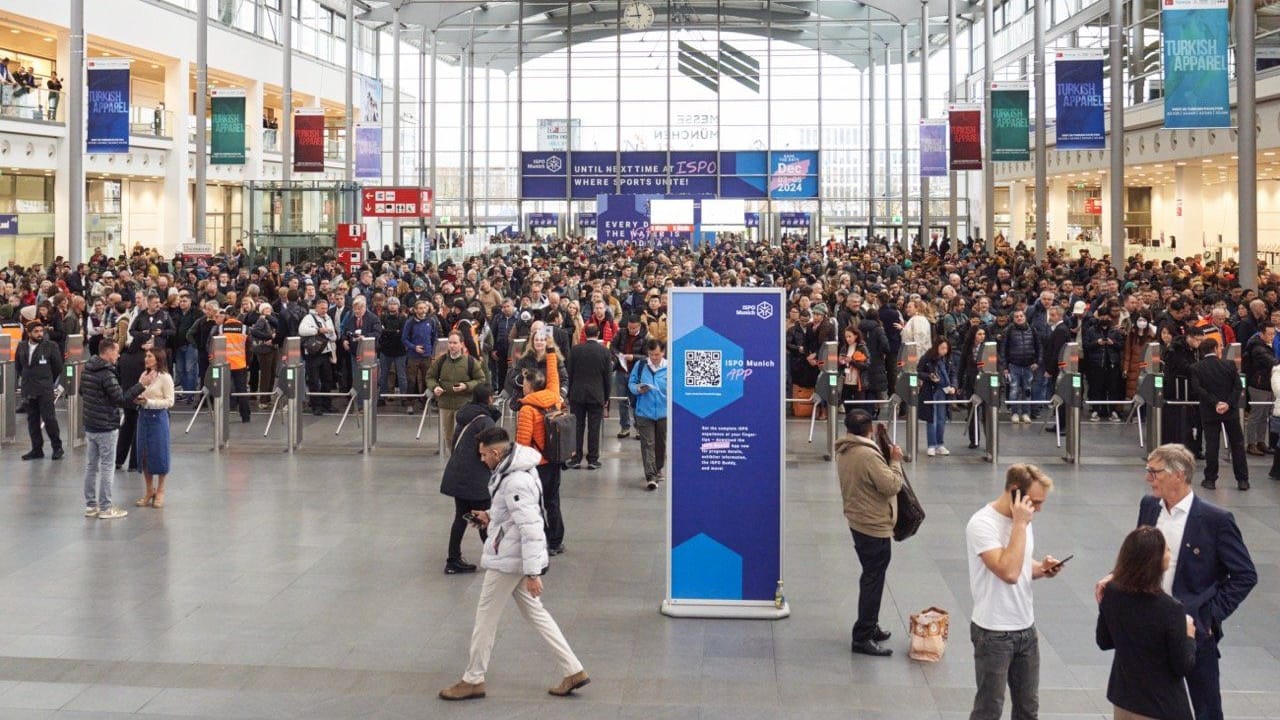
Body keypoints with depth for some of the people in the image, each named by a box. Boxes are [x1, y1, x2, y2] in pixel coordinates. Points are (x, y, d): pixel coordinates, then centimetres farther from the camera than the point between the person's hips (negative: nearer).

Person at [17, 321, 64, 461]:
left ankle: (57, 448, 4)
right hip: (28, 390, 4)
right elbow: (19, 366, 20)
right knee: (32, 420, 7)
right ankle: (37, 449, 13)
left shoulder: (51, 346, -5)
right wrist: (25, 380, 16)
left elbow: (58, 367, 2)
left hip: (45, 390, -4)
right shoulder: (22, 347, 6)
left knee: (49, 418, -7)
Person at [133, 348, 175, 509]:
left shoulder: (165, 378, -10)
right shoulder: (144, 375, 10)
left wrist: (148, 402, -21)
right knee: (144, 454, 9)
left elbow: (169, 402, -13)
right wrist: (137, 399, -6)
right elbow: (140, 395, 18)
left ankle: (160, 491, 14)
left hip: (158, 417, -7)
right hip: (143, 416, 7)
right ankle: (149, 491, 20)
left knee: (158, 454, 1)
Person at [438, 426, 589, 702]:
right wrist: (491, 516, 8)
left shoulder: (515, 482, -26)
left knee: (486, 617, 5)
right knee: (535, 612, 16)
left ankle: (473, 680, 20)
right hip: (517, 559, 10)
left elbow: (530, 528, -28)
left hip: (507, 561, -10)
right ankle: (574, 671, 18)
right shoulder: (511, 471, 6)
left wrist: (532, 573, -27)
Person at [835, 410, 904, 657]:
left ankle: (870, 627, 32)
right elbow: (891, 486, -23)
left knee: (870, 578, 21)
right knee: (873, 581, -2)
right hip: (875, 527, -10)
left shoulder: (843, 451, 4)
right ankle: (863, 638, 2)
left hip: (858, 522, 10)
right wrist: (896, 461, -10)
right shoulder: (868, 455, -25)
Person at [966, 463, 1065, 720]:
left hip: (1026, 629, 8)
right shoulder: (982, 524, -21)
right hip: (994, 633, -8)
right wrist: (1020, 524, -26)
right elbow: (1009, 572, -32)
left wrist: (1041, 568, -3)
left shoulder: (1022, 519, 5)